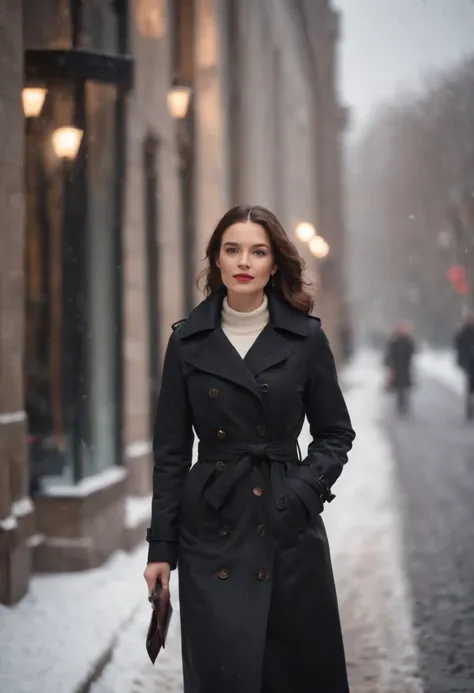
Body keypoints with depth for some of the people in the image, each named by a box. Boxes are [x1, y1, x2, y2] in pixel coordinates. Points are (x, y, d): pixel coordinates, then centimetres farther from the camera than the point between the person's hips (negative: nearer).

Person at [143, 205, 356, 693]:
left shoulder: (305, 337, 1)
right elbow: (170, 450, 4)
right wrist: (161, 545, 1)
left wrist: (305, 489, -9)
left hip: (289, 529, 0)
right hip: (212, 528, 0)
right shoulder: (189, 340, 3)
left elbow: (336, 433, 8)